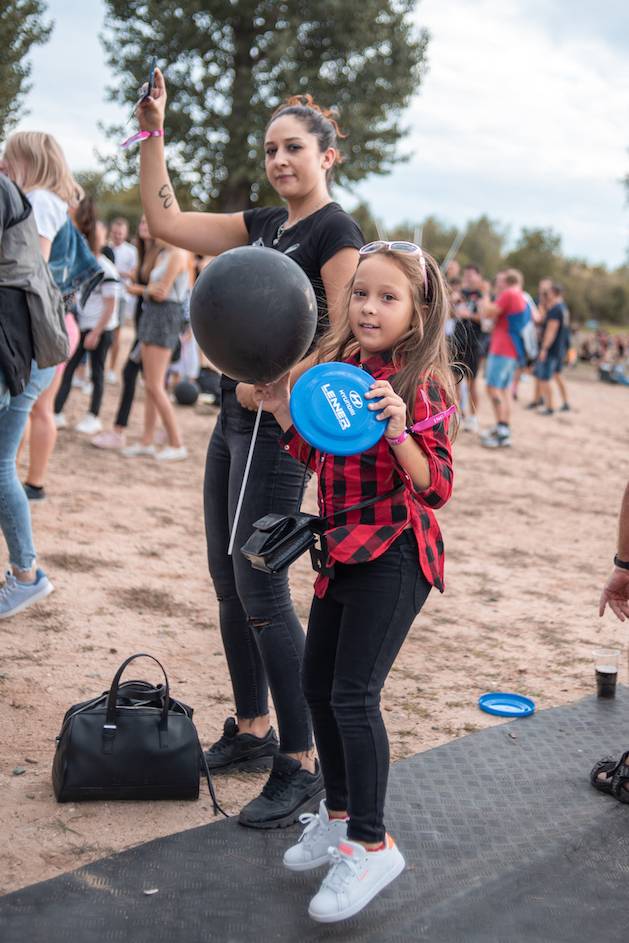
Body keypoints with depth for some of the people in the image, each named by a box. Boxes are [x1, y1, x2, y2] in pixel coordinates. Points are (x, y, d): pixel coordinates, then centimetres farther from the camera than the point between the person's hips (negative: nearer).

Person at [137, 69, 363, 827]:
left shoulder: (337, 234, -9)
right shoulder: (263, 224, 15)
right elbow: (164, 220, 15)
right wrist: (152, 131, 10)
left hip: (278, 425, -9)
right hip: (236, 416, 9)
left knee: (260, 590, -9)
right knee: (228, 580, 12)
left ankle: (300, 769, -1)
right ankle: (251, 731, 25)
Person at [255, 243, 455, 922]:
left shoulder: (421, 383, -14)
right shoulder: (339, 367, 6)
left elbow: (436, 488, -19)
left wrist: (396, 428, -33)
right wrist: (284, 414, 2)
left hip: (394, 553, -8)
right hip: (343, 549, 8)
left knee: (352, 694, -8)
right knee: (317, 683, 14)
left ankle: (371, 845, 8)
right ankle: (339, 813, 33)